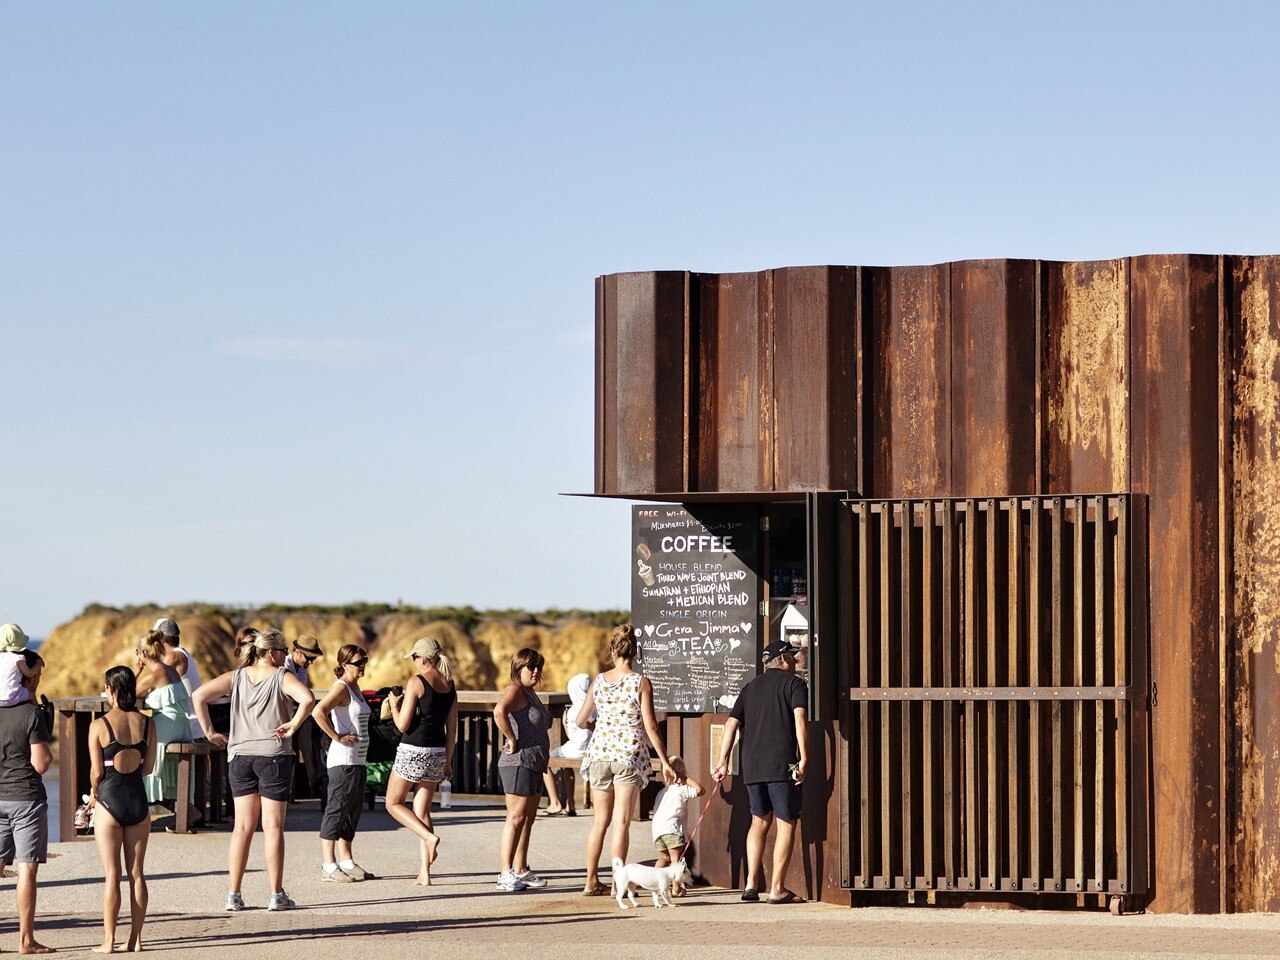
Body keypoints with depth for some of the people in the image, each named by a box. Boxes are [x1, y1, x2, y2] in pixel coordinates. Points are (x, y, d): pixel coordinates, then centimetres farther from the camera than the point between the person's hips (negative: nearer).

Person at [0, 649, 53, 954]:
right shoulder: (33, 714, -12)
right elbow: (41, 763, -16)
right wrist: (48, 753, 6)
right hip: (27, 797, -5)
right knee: (27, 869, -2)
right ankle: (26, 939, -1)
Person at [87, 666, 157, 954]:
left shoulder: (99, 726, -11)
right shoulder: (147, 724, -1)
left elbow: (96, 772, -9)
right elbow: (148, 767, 4)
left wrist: (94, 792, 10)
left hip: (110, 800, -3)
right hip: (138, 800, 3)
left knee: (111, 875, 2)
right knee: (136, 873, 10)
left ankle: (109, 940, 3)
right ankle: (136, 938, 11)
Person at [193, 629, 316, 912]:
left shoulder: (236, 677, 7)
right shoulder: (282, 677, -5)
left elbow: (200, 695, -1)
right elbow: (308, 698, -24)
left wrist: (209, 731, 2)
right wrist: (293, 726, -11)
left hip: (240, 755, 4)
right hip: (274, 755, -4)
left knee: (242, 826, 7)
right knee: (273, 827, 0)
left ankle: (234, 894, 5)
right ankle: (277, 895, 1)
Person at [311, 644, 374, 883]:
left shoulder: (355, 687, 16)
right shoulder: (341, 688, -12)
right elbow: (318, 711, -27)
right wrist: (337, 737, -21)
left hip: (358, 760, 10)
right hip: (343, 760, -10)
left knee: (353, 810, 13)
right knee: (337, 809, -7)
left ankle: (347, 862, 20)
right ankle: (329, 865, -6)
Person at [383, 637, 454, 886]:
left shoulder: (417, 682, -13)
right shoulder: (449, 685, 6)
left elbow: (403, 725, -13)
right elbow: (452, 728, 10)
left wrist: (394, 704, 6)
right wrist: (448, 761, 17)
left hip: (412, 751, -6)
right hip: (436, 753, 6)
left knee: (393, 803, 12)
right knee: (422, 811, 11)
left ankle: (430, 837, -11)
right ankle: (424, 873, 5)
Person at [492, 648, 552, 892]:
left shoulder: (531, 693, 19)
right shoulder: (515, 690, -12)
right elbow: (499, 712, -32)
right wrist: (512, 740, -23)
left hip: (534, 764, 10)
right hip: (518, 763, -10)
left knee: (528, 819, 12)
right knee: (516, 817, -12)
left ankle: (521, 870, 18)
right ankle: (506, 874, -15)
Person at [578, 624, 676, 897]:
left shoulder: (599, 681, 3)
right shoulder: (641, 683, -8)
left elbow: (580, 721, 11)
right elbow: (650, 726, -11)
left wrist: (590, 721, 35)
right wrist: (665, 762, -6)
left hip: (600, 753, 3)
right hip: (629, 755, -3)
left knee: (601, 820, 13)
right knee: (621, 822, -1)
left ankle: (592, 881, 15)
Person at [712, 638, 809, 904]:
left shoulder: (750, 688, 18)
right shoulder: (794, 684, 1)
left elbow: (731, 724, 12)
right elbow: (800, 720, -12)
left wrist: (723, 762, 13)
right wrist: (804, 760, -16)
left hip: (752, 766, 6)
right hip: (782, 764, -6)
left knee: (759, 821, 17)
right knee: (786, 823, 0)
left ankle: (751, 883, 9)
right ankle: (777, 888, -4)